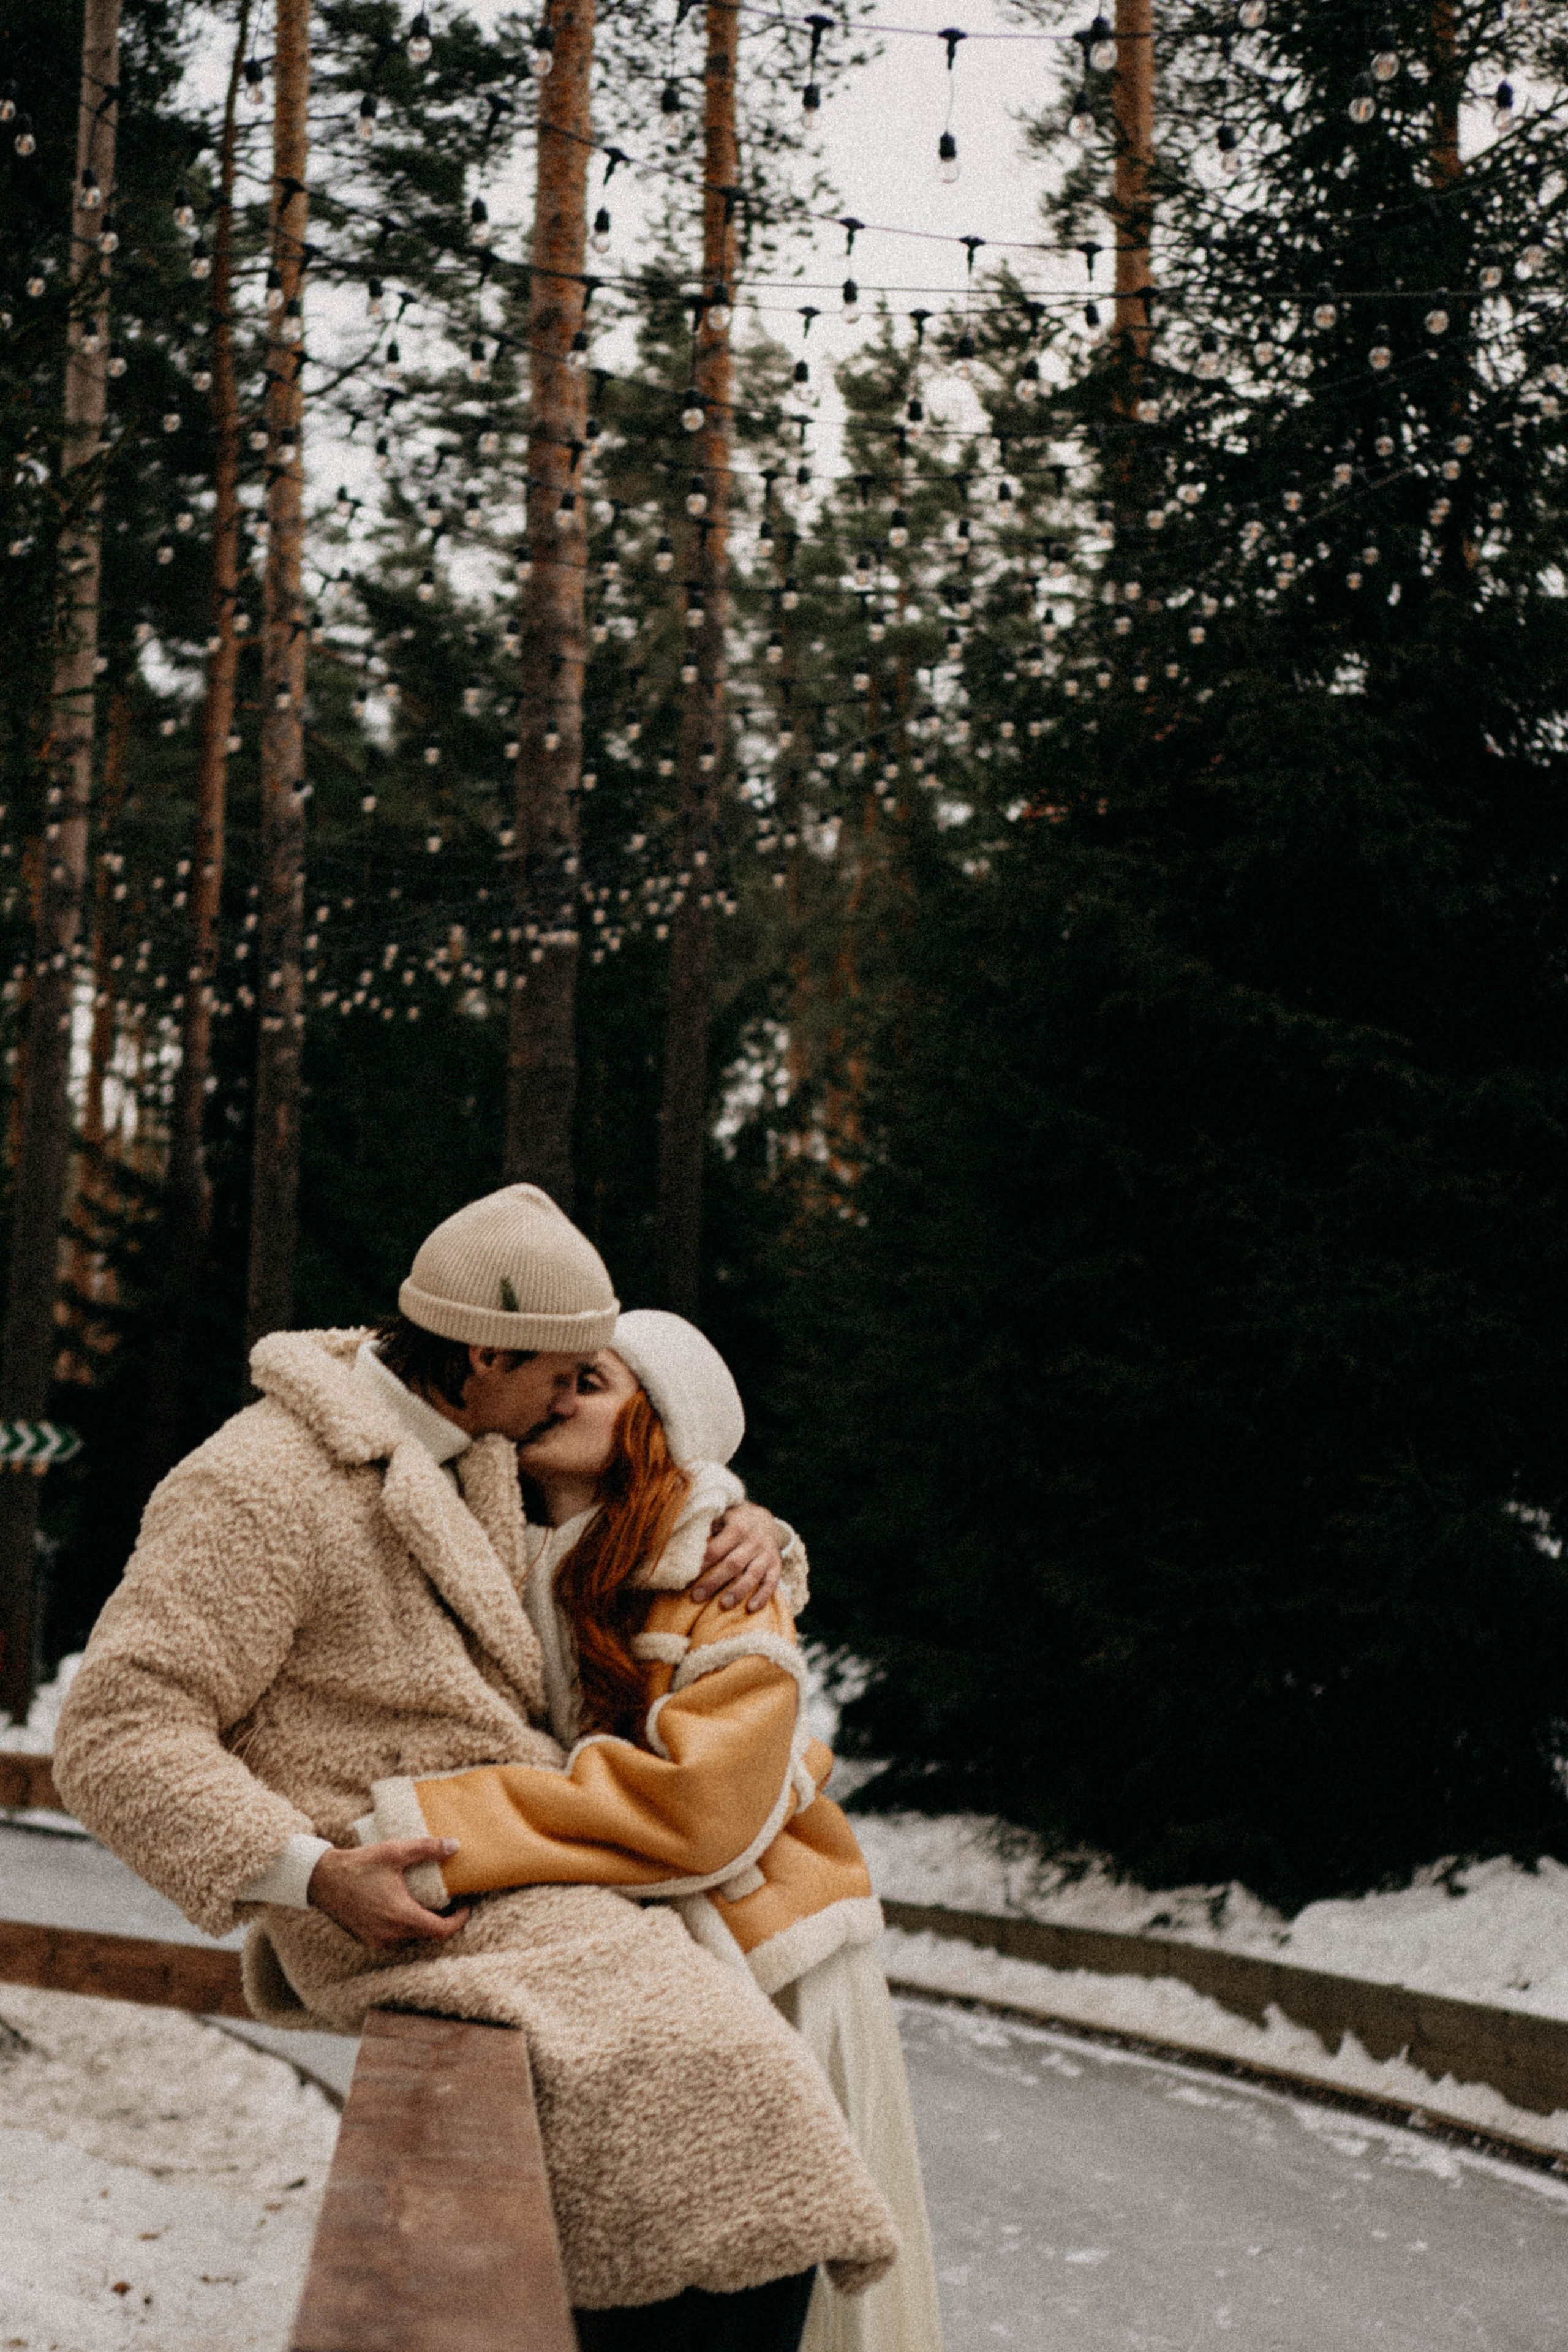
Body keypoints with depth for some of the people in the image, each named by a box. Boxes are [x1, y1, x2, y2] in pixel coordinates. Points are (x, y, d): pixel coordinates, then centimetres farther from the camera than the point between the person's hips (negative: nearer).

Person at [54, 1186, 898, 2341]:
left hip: (508, 1856, 10)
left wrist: (750, 1530, 3)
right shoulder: (264, 1489, -17)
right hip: (405, 1903, -10)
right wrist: (317, 1875, -29)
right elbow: (121, 1738, -20)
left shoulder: (461, 1456, 11)